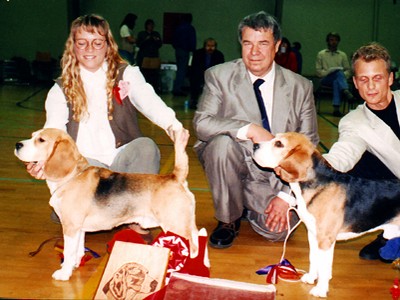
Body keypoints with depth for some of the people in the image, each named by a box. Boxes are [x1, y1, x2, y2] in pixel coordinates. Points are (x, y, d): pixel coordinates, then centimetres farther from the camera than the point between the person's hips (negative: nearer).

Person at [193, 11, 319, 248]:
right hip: (232, 164, -1)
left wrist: (287, 195, -11)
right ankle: (228, 219, -7)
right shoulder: (219, 76, -5)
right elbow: (201, 123, -18)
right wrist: (250, 129, -30)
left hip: (274, 174, 2)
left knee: (279, 229, -19)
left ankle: (247, 206, 19)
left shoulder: (301, 87, -1)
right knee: (223, 141, -32)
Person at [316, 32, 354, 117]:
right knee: (339, 72, -35)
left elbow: (348, 71, 16)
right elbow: (318, 71, 7)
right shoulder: (321, 54, 15)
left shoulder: (343, 55, 20)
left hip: (338, 79, 1)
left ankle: (336, 108, -50)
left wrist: (343, 75, -6)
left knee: (336, 82, -39)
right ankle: (346, 91, -60)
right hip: (325, 80, -1)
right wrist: (329, 72, -10)